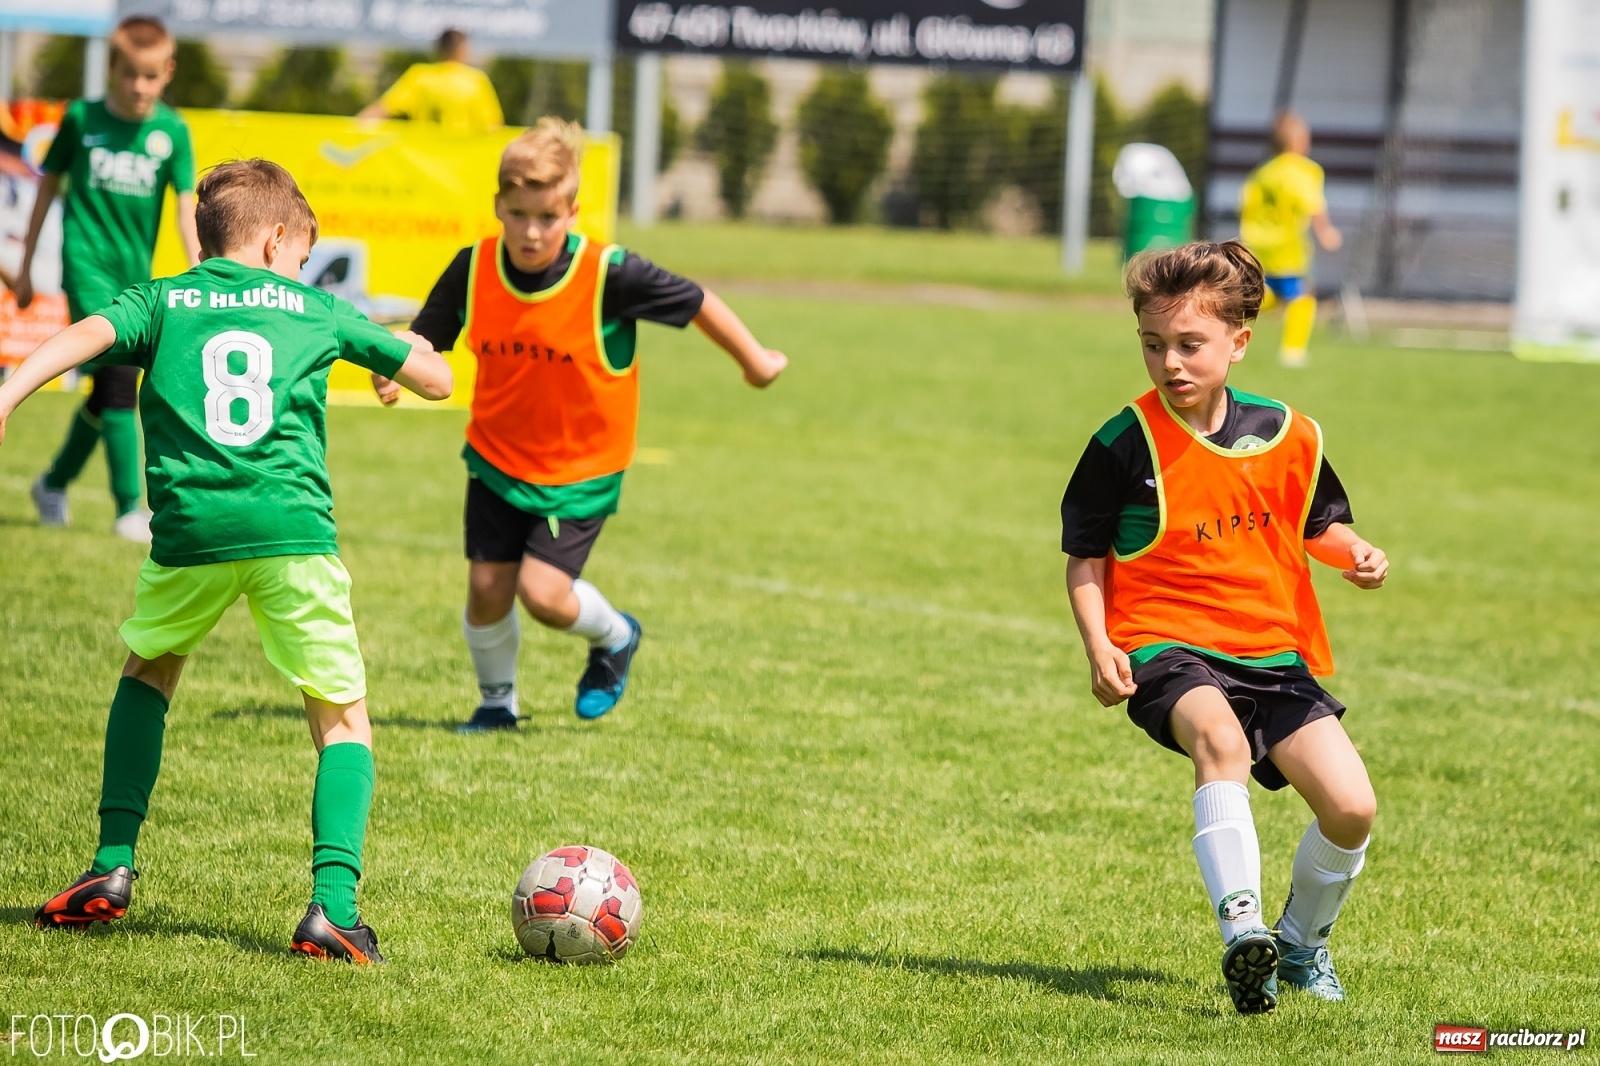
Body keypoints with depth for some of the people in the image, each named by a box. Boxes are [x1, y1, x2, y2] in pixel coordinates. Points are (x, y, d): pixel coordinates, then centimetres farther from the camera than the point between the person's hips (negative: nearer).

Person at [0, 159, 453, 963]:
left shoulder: (162, 301, 17)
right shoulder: (315, 309, 19)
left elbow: (88, 334, -4)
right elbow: (436, 379, 25)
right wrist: (414, 348, 48)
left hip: (191, 527, 1)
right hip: (294, 527, -1)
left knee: (148, 672, 29)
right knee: (344, 719, 9)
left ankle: (113, 866, 18)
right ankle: (333, 902, -11)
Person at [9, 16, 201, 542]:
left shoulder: (171, 131, 2)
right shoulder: (82, 118, -1)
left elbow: (186, 206, -1)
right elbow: (48, 186, 10)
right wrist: (26, 267, 13)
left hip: (136, 271, 3)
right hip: (87, 261, -3)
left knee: (109, 390, 11)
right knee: (118, 375, -17)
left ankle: (55, 483, 34)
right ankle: (130, 508, -16)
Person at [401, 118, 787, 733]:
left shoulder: (608, 275, -23)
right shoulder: (473, 270, -13)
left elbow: (696, 302, -9)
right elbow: (423, 339, -2)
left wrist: (753, 360, 4)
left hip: (582, 468, -3)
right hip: (497, 455, 3)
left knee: (542, 592, -13)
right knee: (487, 586, 1)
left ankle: (615, 637, 22)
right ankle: (497, 701, 29)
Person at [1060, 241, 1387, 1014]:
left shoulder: (1287, 437, 2)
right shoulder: (1125, 445, -6)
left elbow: (1319, 524, 19)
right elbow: (1085, 558, 2)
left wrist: (1356, 556, -3)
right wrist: (1098, 648, -11)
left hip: (1272, 653, 4)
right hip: (1167, 645, -4)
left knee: (1351, 807, -8)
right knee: (1220, 736, -38)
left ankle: (1302, 943, 21)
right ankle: (1242, 930, -42)